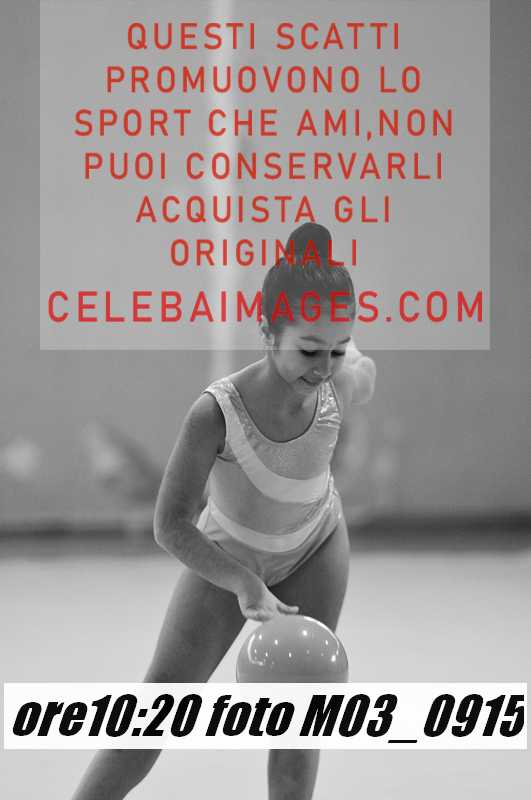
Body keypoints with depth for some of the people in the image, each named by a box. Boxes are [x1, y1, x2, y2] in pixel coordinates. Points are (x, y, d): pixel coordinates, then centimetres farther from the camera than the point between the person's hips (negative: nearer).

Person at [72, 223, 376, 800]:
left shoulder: (342, 386, -30)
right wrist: (246, 585, -40)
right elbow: (171, 526, -33)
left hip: (313, 552, 2)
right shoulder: (216, 412, -40)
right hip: (226, 556, -2)